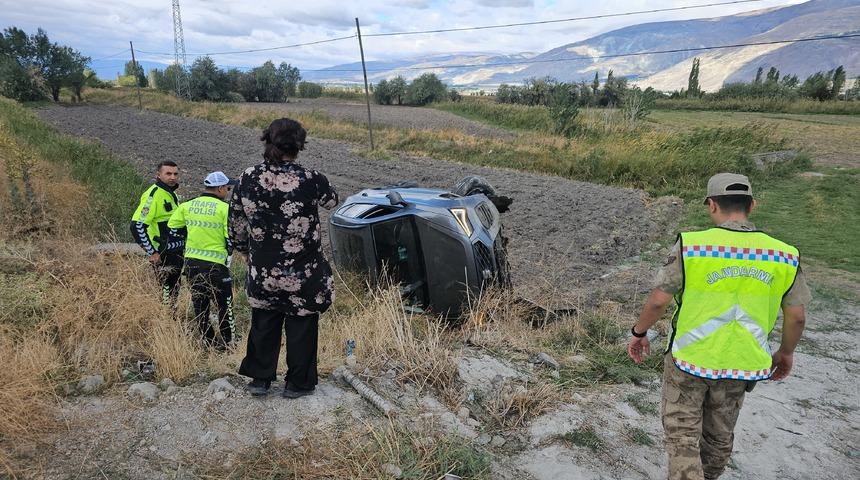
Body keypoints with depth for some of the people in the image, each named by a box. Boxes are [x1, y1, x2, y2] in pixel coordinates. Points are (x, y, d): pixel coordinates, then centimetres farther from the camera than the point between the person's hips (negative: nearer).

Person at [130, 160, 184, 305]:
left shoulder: (172, 194, 14)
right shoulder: (154, 194, -15)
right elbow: (137, 225, -22)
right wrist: (152, 252, -20)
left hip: (176, 254, 9)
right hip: (162, 256, -9)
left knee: (174, 293, 14)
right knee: (168, 294, -7)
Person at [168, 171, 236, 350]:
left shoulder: (186, 206, 3)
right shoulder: (224, 208, -13)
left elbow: (173, 229, 9)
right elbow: (232, 238, -13)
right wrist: (228, 251, 7)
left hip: (191, 261, 5)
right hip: (215, 263, -5)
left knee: (199, 303, 16)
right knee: (224, 303, 8)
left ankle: (207, 340, 24)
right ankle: (227, 341, 13)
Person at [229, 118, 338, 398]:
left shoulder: (248, 179, -6)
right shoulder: (310, 180, -17)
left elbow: (236, 225, 3)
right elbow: (331, 201, 5)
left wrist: (245, 250, 20)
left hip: (262, 272, 3)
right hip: (303, 275, -3)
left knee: (263, 325, 21)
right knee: (301, 327, 14)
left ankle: (259, 378, 32)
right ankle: (297, 383, 25)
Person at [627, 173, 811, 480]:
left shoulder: (690, 245, -19)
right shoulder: (783, 255, -8)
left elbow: (658, 300, -16)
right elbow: (797, 315, 1)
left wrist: (639, 333, 2)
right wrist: (786, 351, 19)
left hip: (689, 359, -4)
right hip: (739, 365, 4)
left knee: (682, 436, 11)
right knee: (719, 435, 24)